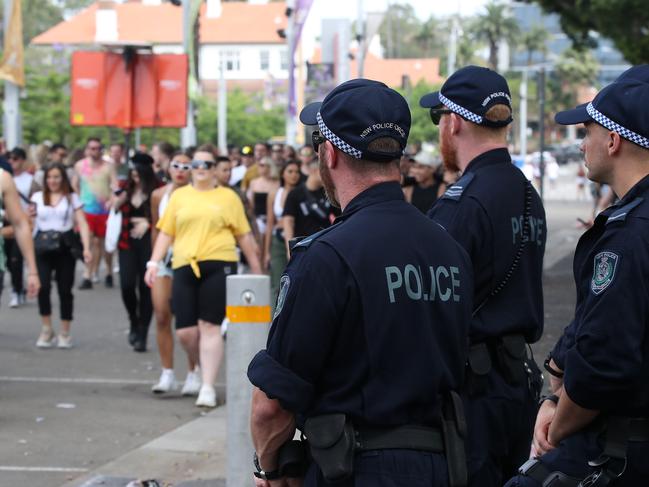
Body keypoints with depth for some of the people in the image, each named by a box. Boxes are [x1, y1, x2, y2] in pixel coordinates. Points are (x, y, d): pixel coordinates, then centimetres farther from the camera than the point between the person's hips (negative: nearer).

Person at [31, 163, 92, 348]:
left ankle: (64, 333, 13)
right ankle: (46, 329, -2)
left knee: (64, 290, 0)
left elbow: (82, 224, 1)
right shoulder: (37, 197, 12)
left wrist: (86, 248, -11)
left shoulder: (72, 198, 8)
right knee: (42, 286, -17)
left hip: (65, 247, 0)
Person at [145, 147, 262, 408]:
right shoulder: (179, 196, 14)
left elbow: (244, 235, 12)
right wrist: (154, 262, 3)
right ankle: (205, 366, 25)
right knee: (185, 331, -3)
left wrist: (256, 267, 12)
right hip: (184, 267, 2)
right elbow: (166, 232, 13)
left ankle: (208, 387, -5)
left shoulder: (228, 197, 9)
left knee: (209, 326, -8)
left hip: (218, 266, -2)